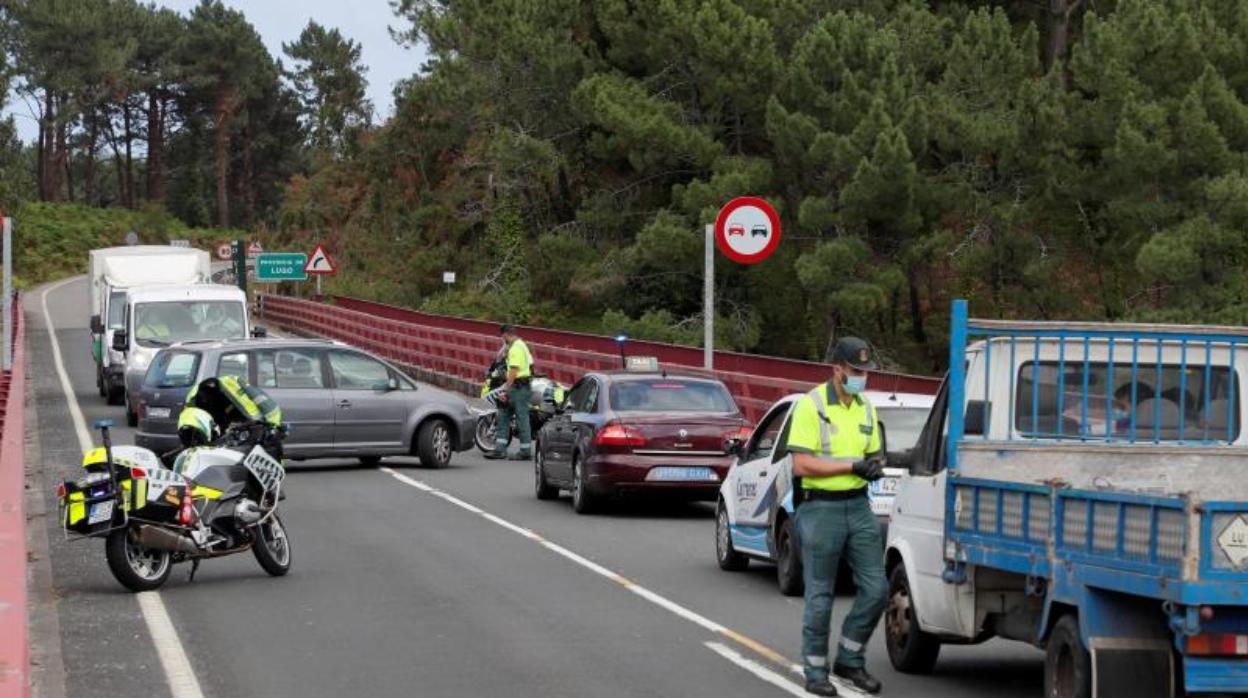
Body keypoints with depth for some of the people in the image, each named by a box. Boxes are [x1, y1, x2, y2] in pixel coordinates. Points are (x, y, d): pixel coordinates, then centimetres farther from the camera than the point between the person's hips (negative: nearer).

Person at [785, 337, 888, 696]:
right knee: (820, 596, 1)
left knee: (876, 589, 2)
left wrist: (875, 466, -3)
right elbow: (801, 465, -16)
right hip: (820, 508, -6)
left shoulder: (866, 409, 11)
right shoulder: (811, 406, -9)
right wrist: (853, 466, -19)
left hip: (858, 506, 6)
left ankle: (850, 659, 19)